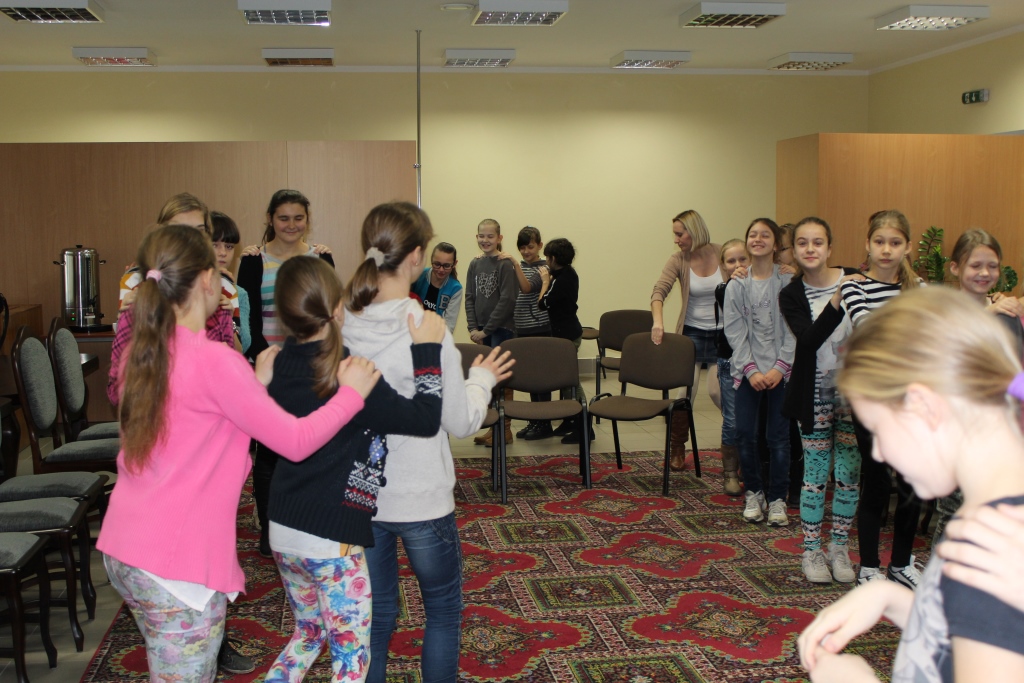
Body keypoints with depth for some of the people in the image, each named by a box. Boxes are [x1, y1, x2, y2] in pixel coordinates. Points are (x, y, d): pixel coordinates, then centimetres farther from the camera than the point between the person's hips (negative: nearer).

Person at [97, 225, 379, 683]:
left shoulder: (141, 354, 6)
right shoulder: (214, 361, -19)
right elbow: (295, 441, -15)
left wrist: (255, 383, 12)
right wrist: (351, 392, -2)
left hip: (122, 548, 8)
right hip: (176, 567, -8)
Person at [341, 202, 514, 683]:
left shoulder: (342, 326, -7)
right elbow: (461, 423, -12)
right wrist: (482, 377, 6)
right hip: (421, 499, -4)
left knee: (374, 616, 19)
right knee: (443, 610, 19)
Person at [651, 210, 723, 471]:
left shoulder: (722, 255, -6)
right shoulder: (679, 260, -6)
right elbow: (659, 291, -19)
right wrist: (658, 323, -33)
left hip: (722, 333, -1)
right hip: (692, 332, 1)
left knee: (718, 391, -6)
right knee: (685, 391, -3)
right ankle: (678, 449, 15)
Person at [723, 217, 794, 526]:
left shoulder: (788, 283, -2)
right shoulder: (737, 286, 3)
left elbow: (794, 329, -3)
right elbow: (735, 331, 0)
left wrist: (780, 367, -11)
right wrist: (750, 370, -9)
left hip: (781, 371, -1)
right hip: (747, 370, 2)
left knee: (778, 436, 0)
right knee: (745, 433, 0)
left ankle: (777, 498, 13)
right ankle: (753, 492, 19)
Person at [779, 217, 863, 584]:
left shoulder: (855, 279, -6)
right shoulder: (791, 295, -6)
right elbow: (810, 339, -23)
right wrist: (837, 301, -32)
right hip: (815, 395, -1)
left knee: (850, 472, 7)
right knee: (816, 472, 4)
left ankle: (839, 547, 23)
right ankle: (811, 550, 18)